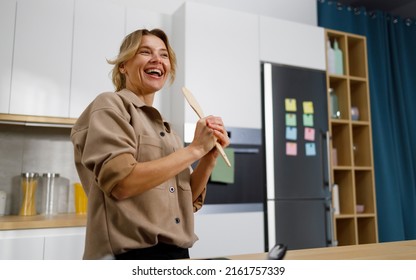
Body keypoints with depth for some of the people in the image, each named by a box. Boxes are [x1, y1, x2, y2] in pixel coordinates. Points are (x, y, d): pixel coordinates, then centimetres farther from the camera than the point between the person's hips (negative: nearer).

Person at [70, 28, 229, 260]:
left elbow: (189, 201, 10)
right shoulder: (110, 105, -6)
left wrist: (210, 156, -6)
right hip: (130, 255, -6)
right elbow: (121, 183, -19)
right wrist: (195, 149, -15)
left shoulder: (165, 129, 12)